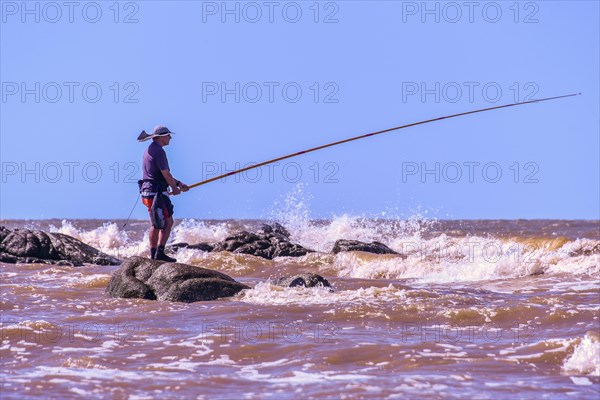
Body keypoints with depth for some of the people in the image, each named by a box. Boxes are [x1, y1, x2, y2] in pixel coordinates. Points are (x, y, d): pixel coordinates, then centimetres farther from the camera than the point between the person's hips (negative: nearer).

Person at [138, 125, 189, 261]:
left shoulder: (149, 150, 19)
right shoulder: (158, 151, -15)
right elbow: (166, 174, -14)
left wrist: (179, 184, 20)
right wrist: (175, 188, 2)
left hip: (148, 192, 10)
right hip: (157, 193, -10)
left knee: (156, 225, 14)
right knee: (167, 223, -7)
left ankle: (153, 255, 16)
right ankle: (160, 253, -12)